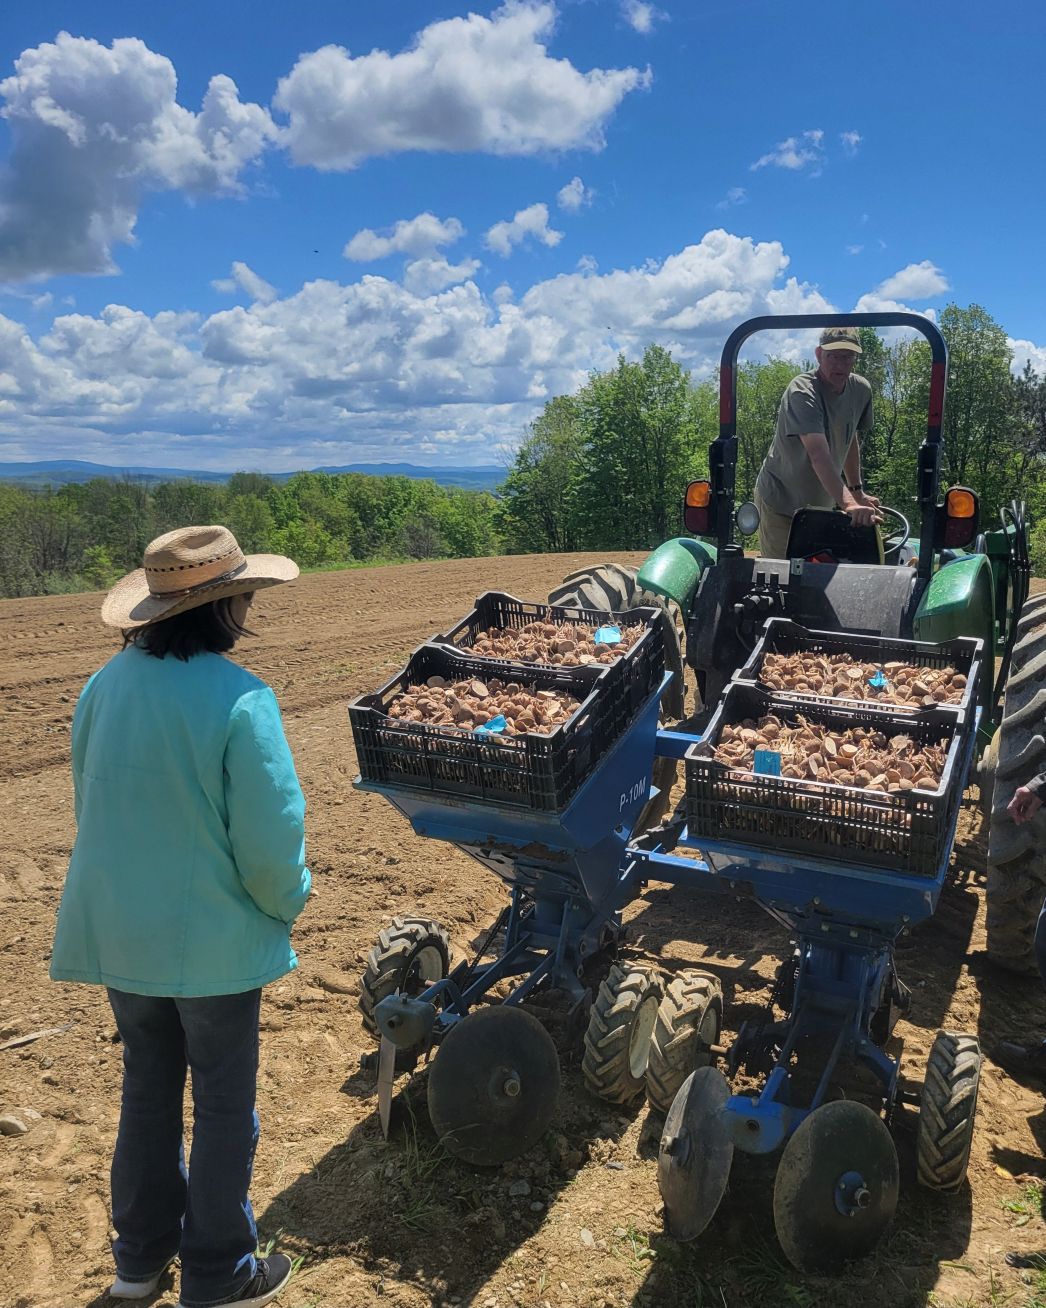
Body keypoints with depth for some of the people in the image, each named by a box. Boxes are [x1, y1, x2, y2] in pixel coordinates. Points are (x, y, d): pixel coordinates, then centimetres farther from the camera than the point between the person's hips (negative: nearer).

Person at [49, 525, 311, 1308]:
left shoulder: (107, 683, -4)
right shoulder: (238, 698, -23)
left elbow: (92, 802, 6)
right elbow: (270, 835, -22)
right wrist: (287, 903, -1)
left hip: (116, 929, 6)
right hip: (213, 937, -6)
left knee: (148, 1085, 24)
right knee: (224, 1103, 14)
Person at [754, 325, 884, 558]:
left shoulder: (861, 389, 0)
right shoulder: (802, 391, -23)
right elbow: (819, 455, -36)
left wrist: (857, 491, 15)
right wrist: (848, 503, -46)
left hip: (823, 504, 7)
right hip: (780, 504, -7)